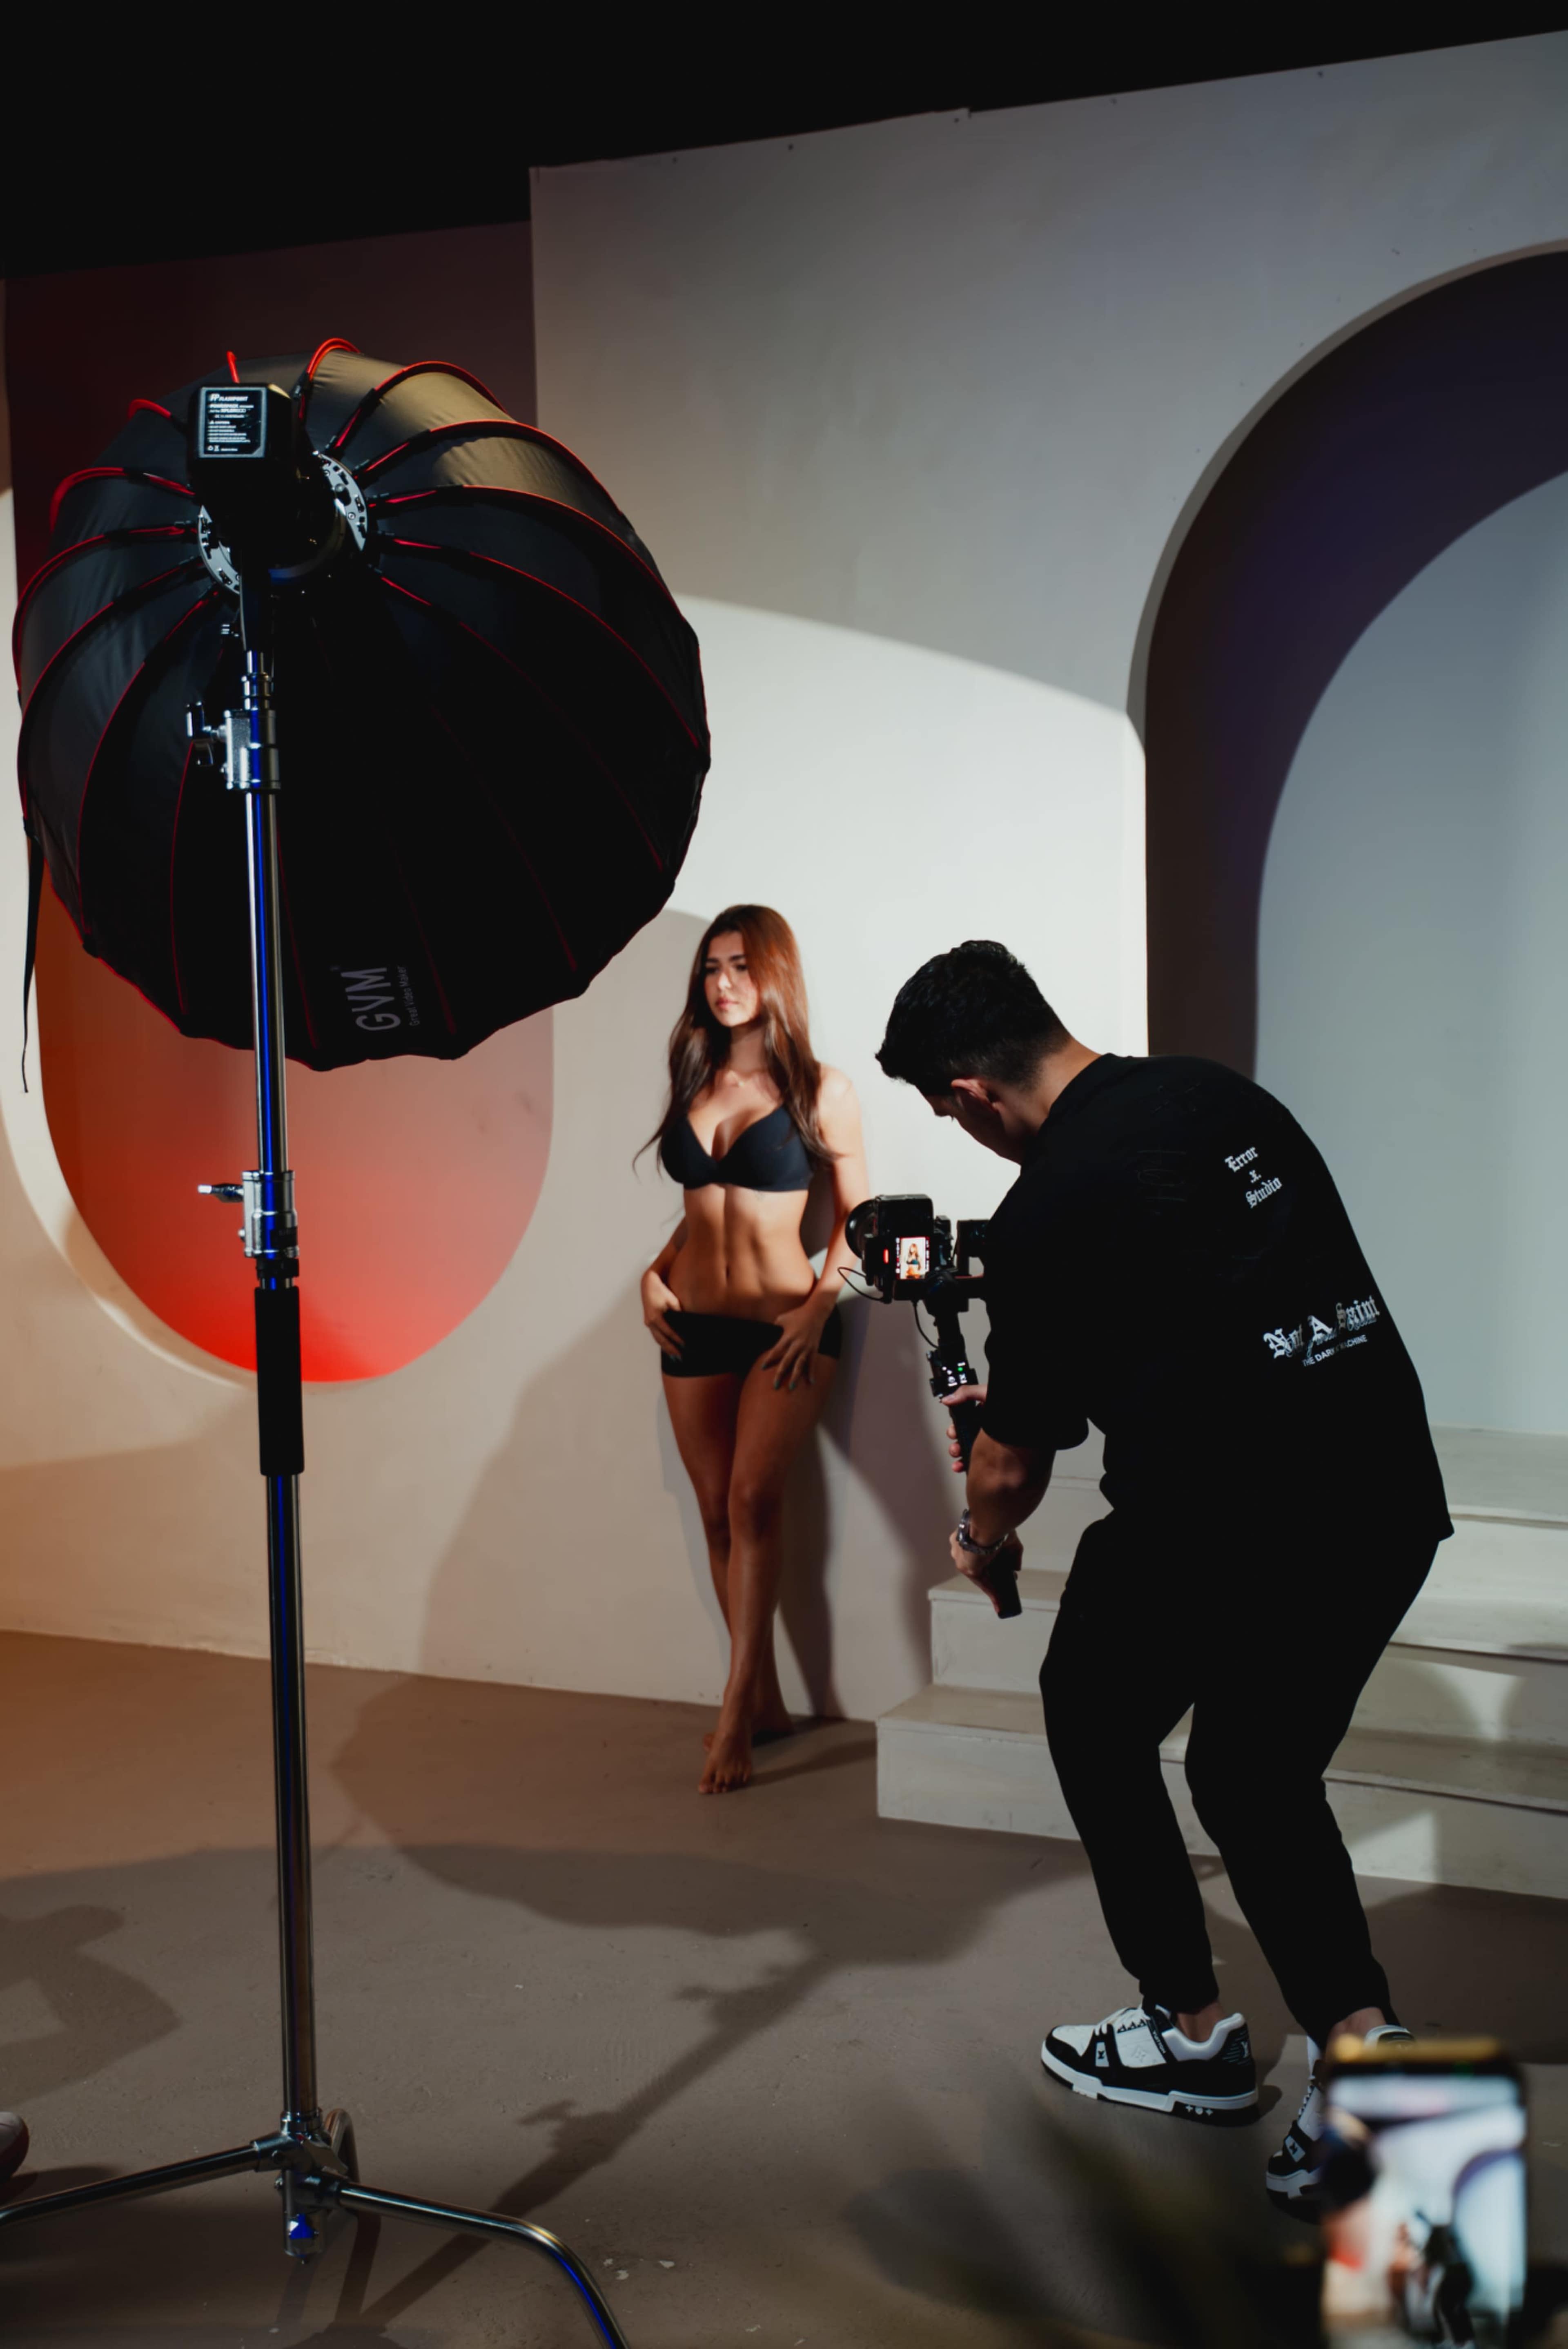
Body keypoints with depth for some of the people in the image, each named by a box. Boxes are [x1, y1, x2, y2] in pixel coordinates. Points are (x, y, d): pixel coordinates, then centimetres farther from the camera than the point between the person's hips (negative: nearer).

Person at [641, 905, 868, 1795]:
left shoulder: (820, 1090, -5)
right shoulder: (694, 1082, 9)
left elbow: (857, 1210, 1)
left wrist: (821, 1306, -11)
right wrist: (657, 1271, 5)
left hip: (786, 1324, -5)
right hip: (694, 1326, 5)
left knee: (752, 1500, -17)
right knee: (720, 1514, 6)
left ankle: (736, 1717, -16)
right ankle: (766, 1701, 16)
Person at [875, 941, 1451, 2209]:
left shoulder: (1048, 1212, -12)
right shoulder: (1224, 1095, 11)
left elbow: (1016, 1455, -1)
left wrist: (979, 1538, 22)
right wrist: (1016, 1395, 36)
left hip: (1225, 1515, -7)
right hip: (1392, 1497, 7)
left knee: (1096, 1725, 20)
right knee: (1260, 1773, 22)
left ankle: (1191, 2033, 25)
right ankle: (1361, 2042, 5)